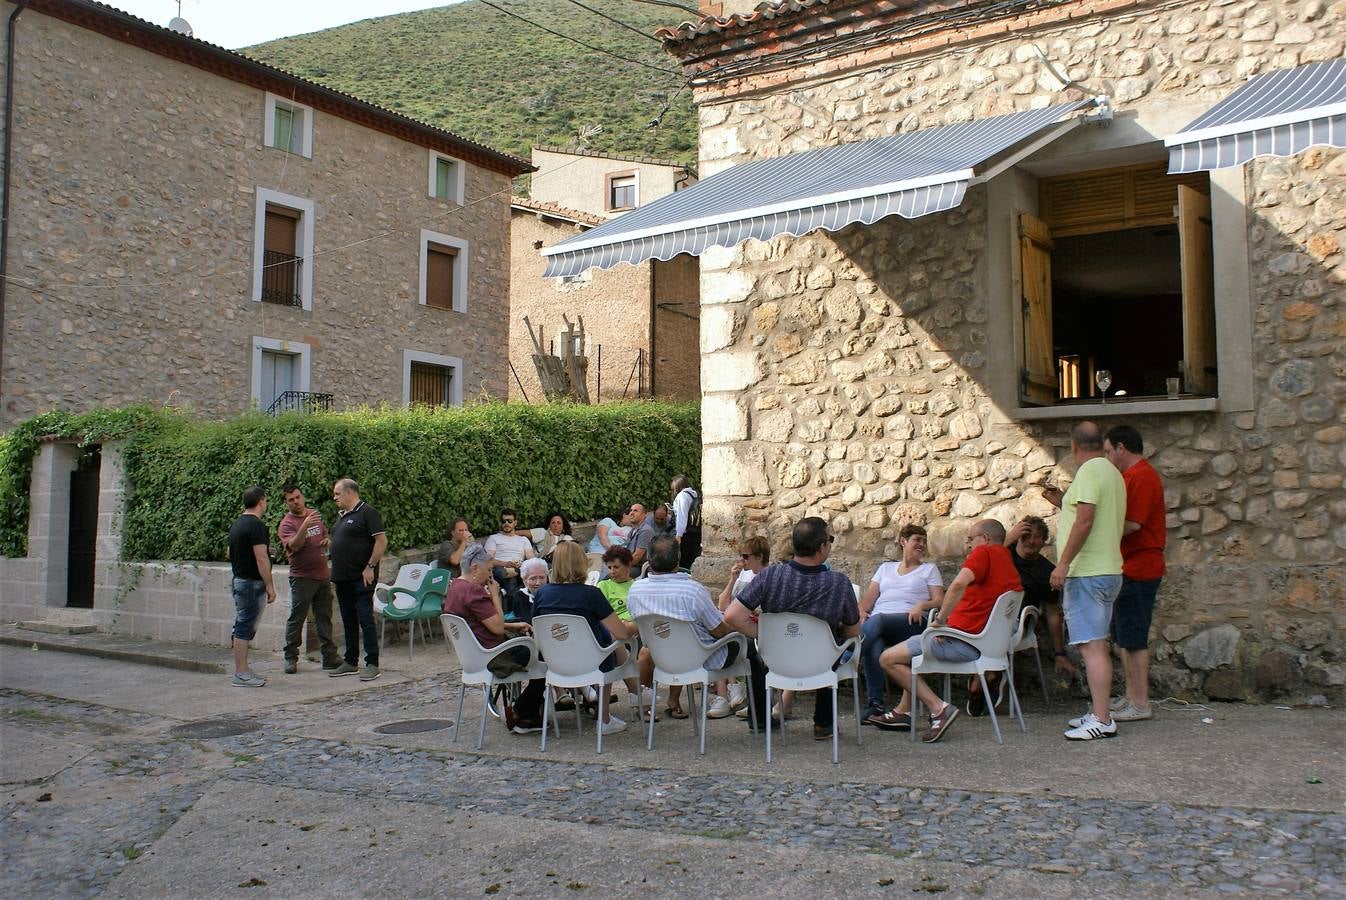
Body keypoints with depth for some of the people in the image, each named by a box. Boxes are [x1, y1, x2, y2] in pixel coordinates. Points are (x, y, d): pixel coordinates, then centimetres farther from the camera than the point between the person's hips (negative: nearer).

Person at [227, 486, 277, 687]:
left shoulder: (236, 524, 12)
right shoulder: (256, 525, -17)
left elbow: (230, 553, 21)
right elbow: (261, 559, -21)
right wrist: (270, 586, -16)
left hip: (239, 579, 10)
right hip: (252, 583, -10)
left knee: (243, 627, 14)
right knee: (245, 628, -6)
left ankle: (242, 670, 19)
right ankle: (241, 674, -3)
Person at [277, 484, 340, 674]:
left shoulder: (314, 515, 10)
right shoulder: (286, 524, -10)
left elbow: (325, 534, 25)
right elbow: (294, 545, -28)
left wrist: (327, 540, 2)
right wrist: (305, 526, -41)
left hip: (322, 575, 6)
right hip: (302, 578, -6)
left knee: (324, 617, 10)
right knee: (296, 619, -1)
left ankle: (330, 655, 14)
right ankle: (291, 658, 7)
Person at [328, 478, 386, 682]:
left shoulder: (367, 513, -10)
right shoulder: (341, 515, 17)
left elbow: (382, 541, -16)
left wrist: (370, 567, -19)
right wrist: (335, 574, 18)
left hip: (361, 579, -9)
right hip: (342, 578, 9)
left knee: (365, 619, -6)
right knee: (348, 621, 13)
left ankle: (372, 664, -3)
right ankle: (350, 662, 21)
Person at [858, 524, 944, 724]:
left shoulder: (929, 569, 25)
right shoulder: (886, 568, 32)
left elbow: (939, 601, 12)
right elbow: (869, 598, 22)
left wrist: (921, 605, -10)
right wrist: (861, 611, -1)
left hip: (911, 623, -2)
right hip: (878, 623, 2)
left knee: (877, 620, -39)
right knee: (875, 647, -36)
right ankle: (876, 705, -36)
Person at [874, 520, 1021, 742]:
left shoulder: (984, 552, -10)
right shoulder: (1009, 563, 17)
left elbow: (959, 583, -29)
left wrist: (940, 620, -20)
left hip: (965, 643, -10)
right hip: (984, 639, 10)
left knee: (888, 658, -4)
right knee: (915, 641, 32)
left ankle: (938, 707, -10)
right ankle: (904, 711, 27)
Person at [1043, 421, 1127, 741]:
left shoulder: (1089, 471, -12)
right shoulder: (1112, 472, 19)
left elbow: (1085, 521, -22)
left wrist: (1063, 562, -21)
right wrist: (1063, 502, 27)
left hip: (1087, 573, -10)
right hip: (1108, 570, 10)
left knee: (1091, 646, -10)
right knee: (1098, 645, 14)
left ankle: (1102, 720, -11)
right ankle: (1099, 713, 20)